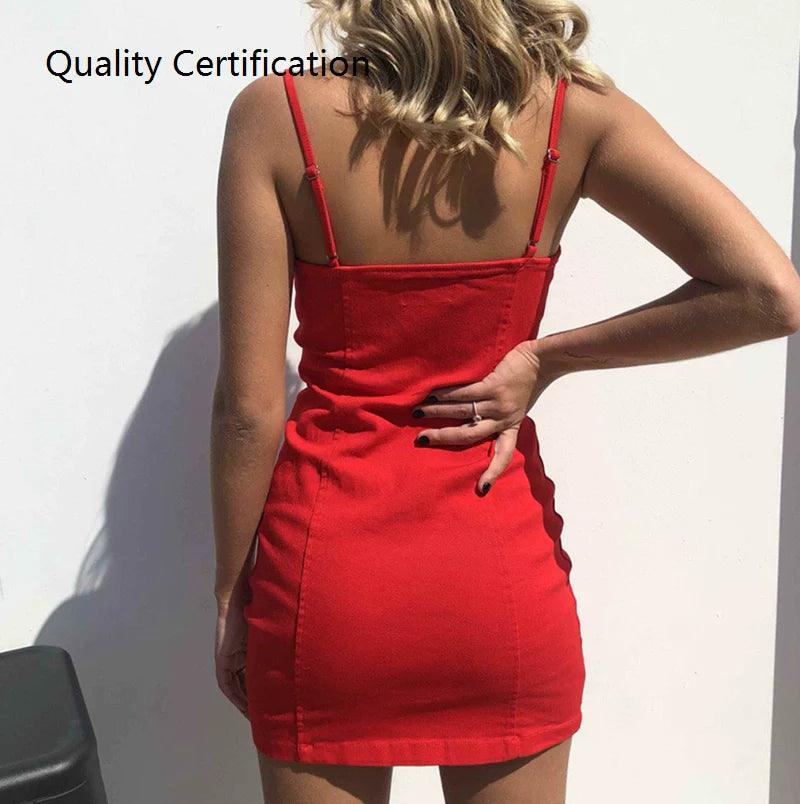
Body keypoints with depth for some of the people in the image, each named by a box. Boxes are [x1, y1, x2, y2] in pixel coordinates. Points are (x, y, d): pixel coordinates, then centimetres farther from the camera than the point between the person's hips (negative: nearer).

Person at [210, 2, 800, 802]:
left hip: (327, 574, 0)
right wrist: (545, 359, -7)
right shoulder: (571, 113, -7)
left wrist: (230, 594, 2)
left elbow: (251, 407, -11)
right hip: (504, 578, 1)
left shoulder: (276, 113, -12)